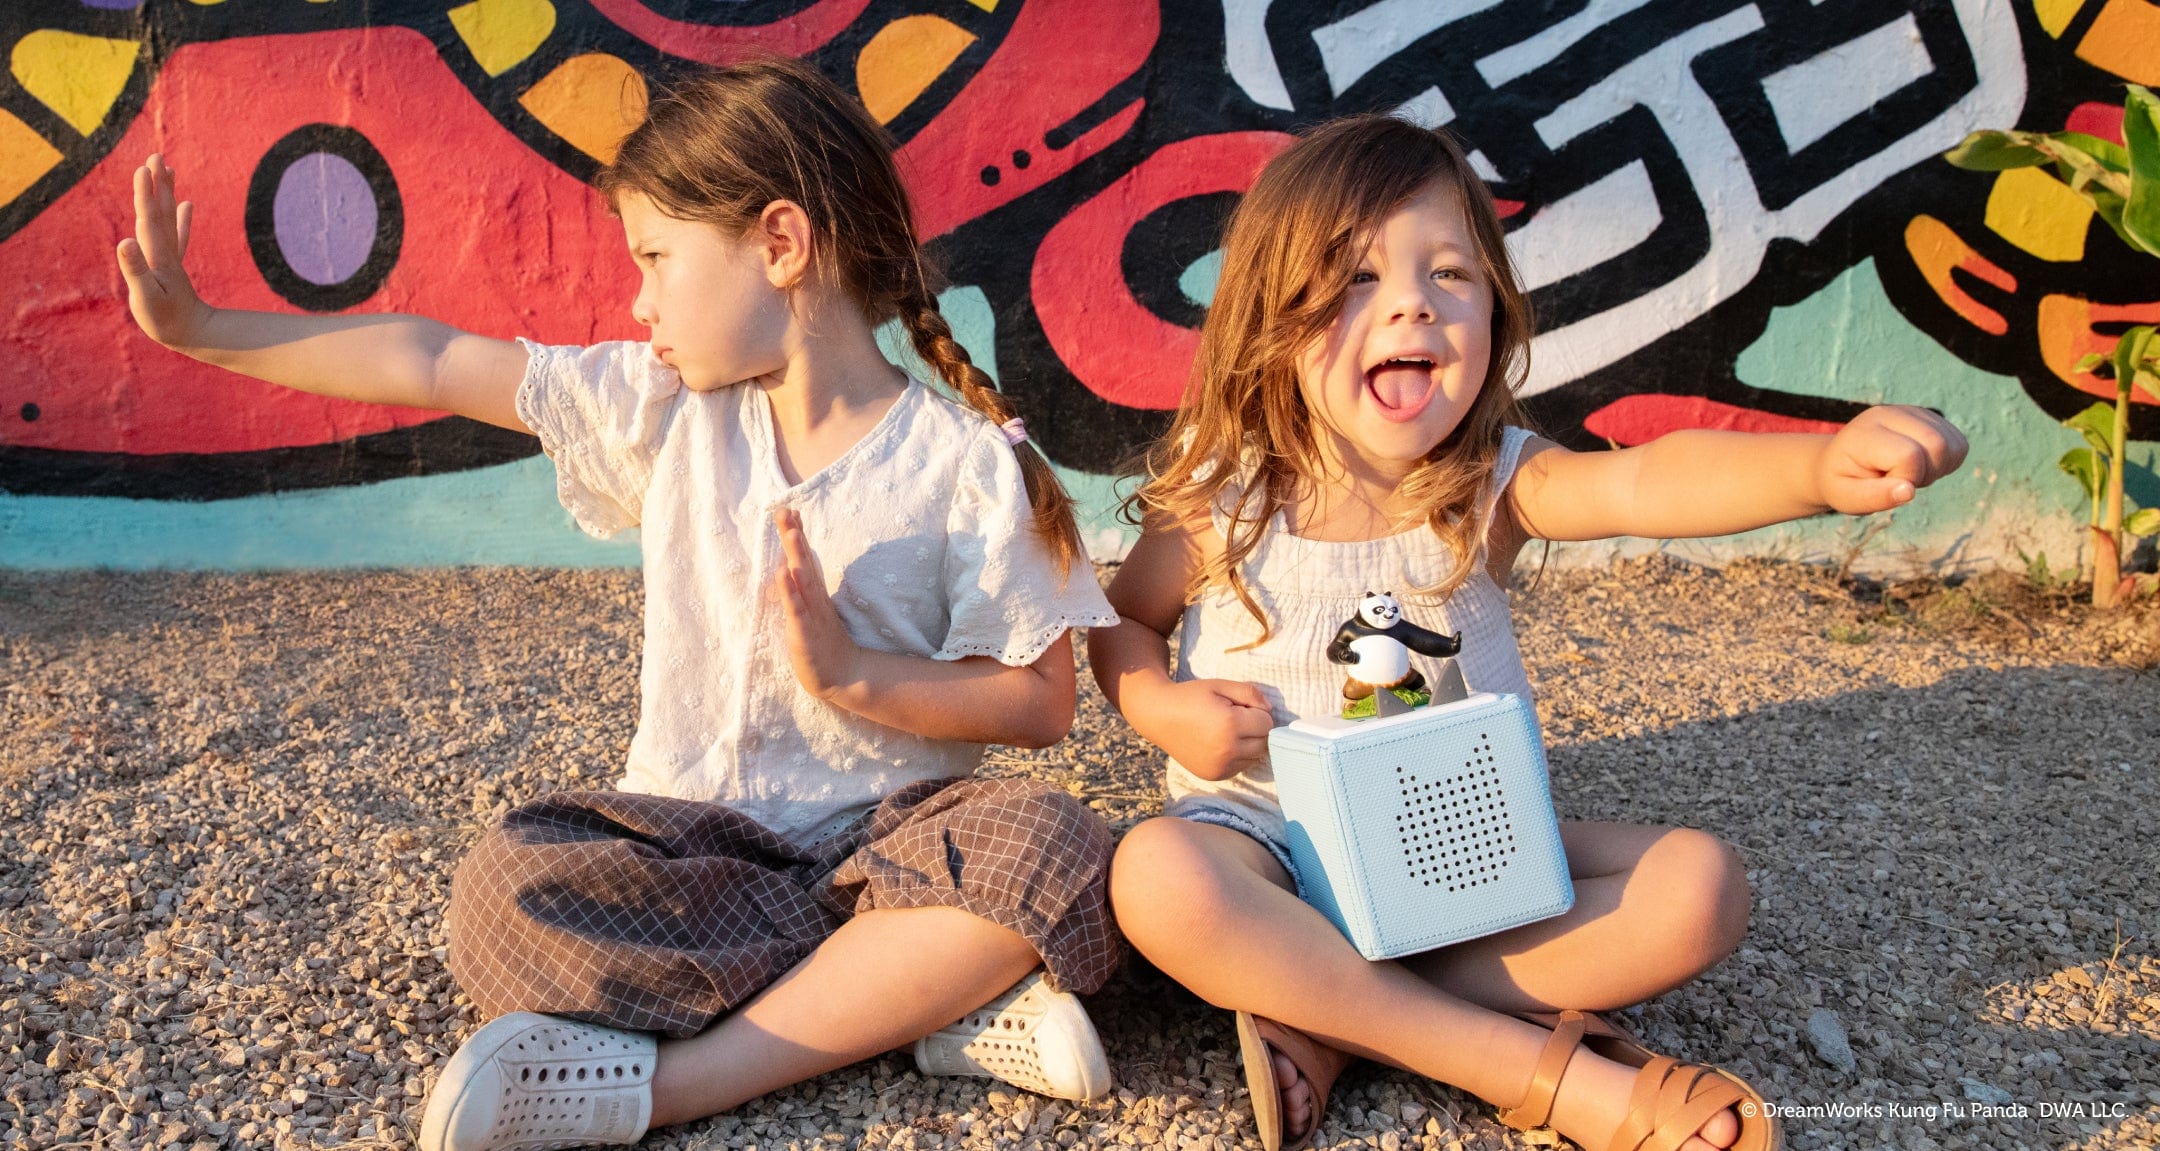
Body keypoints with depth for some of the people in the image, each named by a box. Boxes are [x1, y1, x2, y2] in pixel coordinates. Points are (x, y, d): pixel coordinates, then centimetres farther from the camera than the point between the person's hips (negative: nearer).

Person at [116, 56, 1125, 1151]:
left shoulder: (967, 463, -9)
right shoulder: (664, 408, 4)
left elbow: (1043, 701, -8)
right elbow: (433, 362, 7)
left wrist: (853, 671, -19)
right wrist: (200, 329, 9)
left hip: (882, 837, -2)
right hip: (692, 838, 3)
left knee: (1052, 850, -33)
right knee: (502, 896, -26)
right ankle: (929, 990, -19)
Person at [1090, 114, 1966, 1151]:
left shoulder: (1494, 485, -10)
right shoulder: (1219, 501, -10)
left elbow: (1643, 483, -31)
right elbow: (1123, 625, 7)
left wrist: (1825, 465, -51)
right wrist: (1163, 708, -15)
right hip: (1273, 851, -1)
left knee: (1697, 887, -15)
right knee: (1156, 877, -35)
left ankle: (1334, 1020, -19)